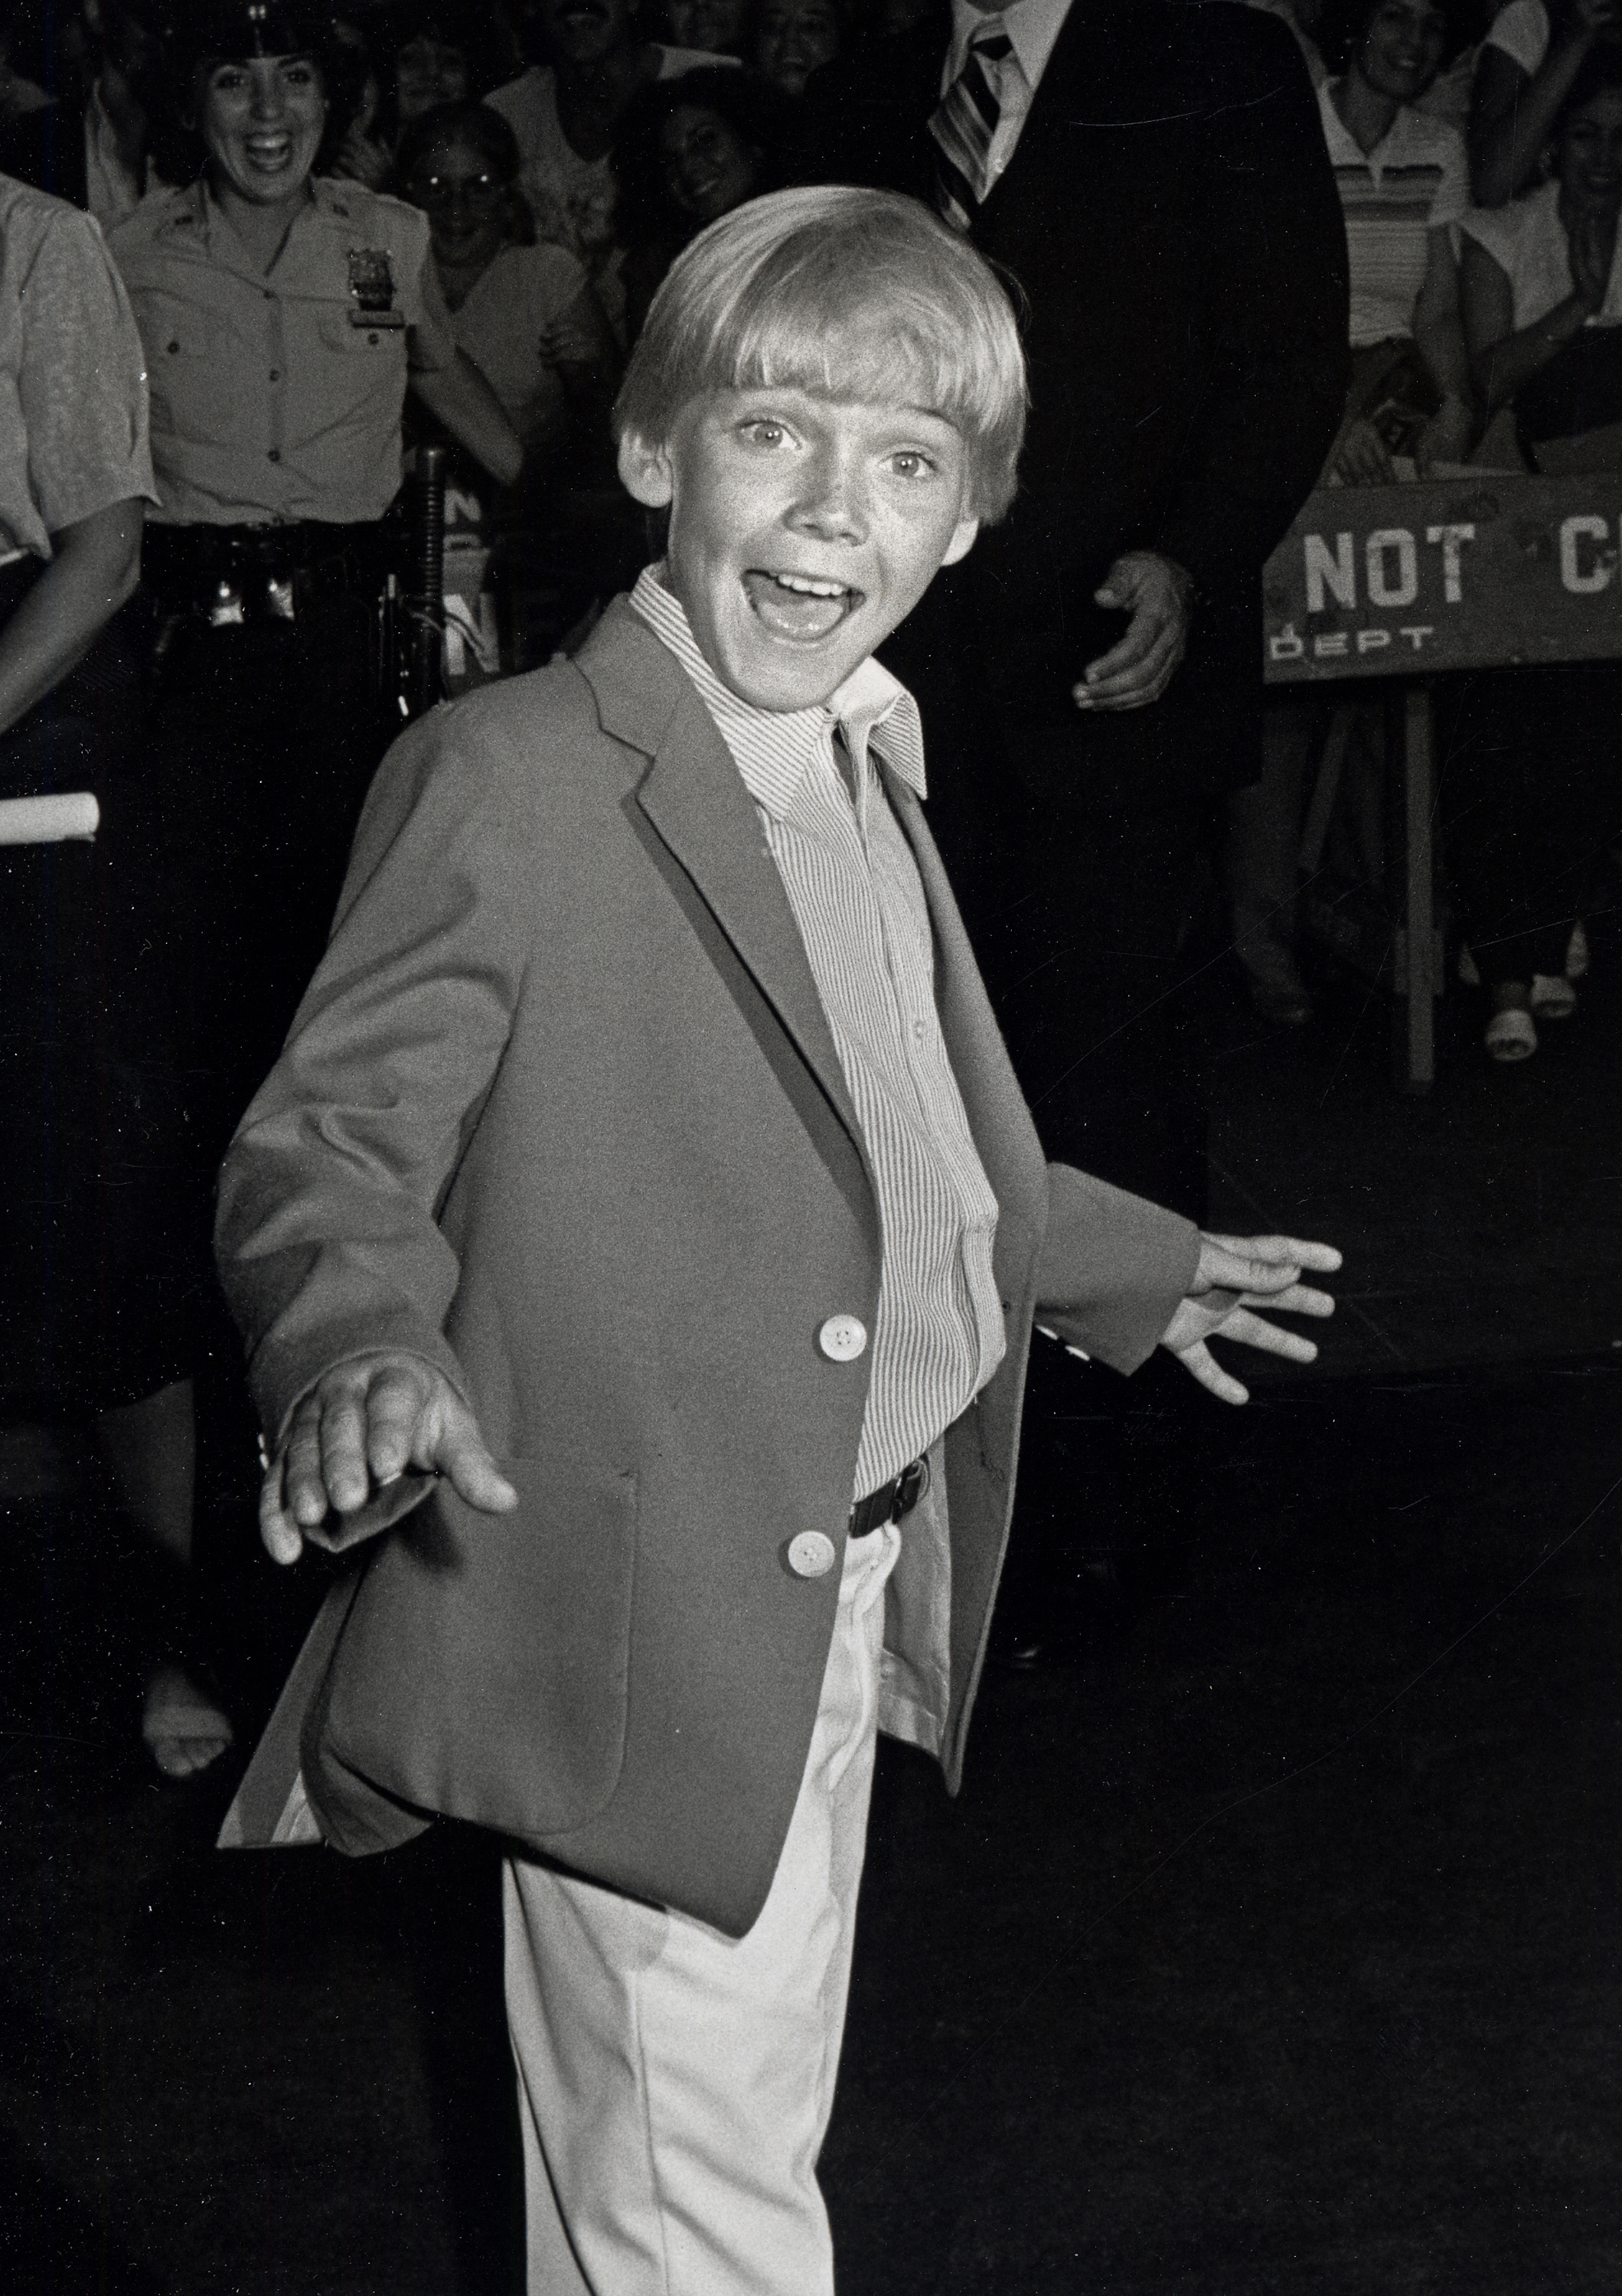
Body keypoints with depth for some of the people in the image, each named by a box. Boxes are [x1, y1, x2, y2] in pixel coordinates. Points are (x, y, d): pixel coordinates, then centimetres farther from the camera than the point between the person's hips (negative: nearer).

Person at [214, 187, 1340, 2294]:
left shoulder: (866, 770, 10)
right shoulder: (506, 782, -18)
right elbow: (326, 1144, -17)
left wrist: (1129, 1264, 32)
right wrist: (364, 1345, -37)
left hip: (849, 1598, 9)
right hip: (646, 1635, -9)